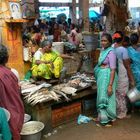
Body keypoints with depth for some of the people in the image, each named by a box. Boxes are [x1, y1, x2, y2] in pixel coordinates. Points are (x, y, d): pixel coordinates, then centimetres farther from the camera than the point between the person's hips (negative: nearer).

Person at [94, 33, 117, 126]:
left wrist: (110, 85, -22)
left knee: (106, 97, 2)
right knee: (101, 96, 17)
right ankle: (103, 116, 34)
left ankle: (108, 119, 19)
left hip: (107, 77, -8)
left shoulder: (111, 52, -17)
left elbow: (113, 70, -19)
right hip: (101, 77, 8)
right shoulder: (103, 51, 7)